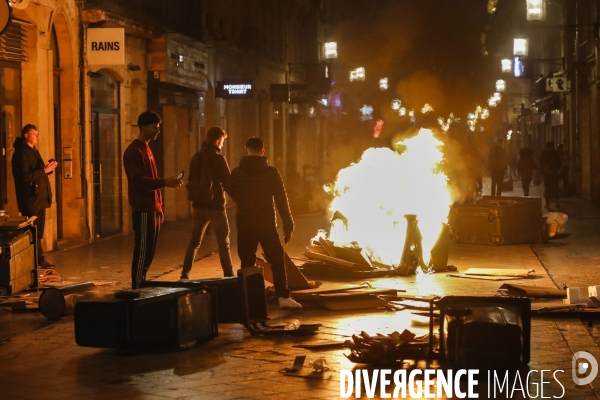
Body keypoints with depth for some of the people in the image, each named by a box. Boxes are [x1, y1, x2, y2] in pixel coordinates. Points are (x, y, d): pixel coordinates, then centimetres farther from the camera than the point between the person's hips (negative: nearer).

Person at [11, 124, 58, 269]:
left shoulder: (33, 151, 18)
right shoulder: (21, 153, -14)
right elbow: (25, 176, -23)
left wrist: (49, 168, 7)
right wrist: (44, 170, -20)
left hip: (39, 197, 10)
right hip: (31, 198, -10)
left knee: (38, 231, 12)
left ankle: (39, 260, 17)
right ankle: (38, 260, -2)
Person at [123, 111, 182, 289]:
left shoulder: (147, 149, 19)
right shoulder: (134, 151, -11)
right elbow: (139, 181, -20)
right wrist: (165, 182, -25)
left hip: (152, 209, 9)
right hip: (143, 210, -9)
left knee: (149, 253, 11)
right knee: (143, 253, -8)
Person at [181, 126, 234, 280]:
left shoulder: (196, 158, 5)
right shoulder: (218, 159, -13)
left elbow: (191, 180, 12)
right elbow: (228, 183, -12)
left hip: (198, 205, 5)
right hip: (215, 205, -5)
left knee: (194, 242, 12)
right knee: (223, 243, 3)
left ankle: (185, 275, 8)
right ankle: (229, 276, 4)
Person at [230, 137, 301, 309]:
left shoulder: (237, 172, -1)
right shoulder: (271, 172, -4)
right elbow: (282, 201, -4)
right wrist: (288, 225, 2)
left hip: (245, 225, 1)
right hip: (267, 224, -1)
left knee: (247, 263, 8)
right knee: (277, 260, 6)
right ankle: (283, 297, -2)